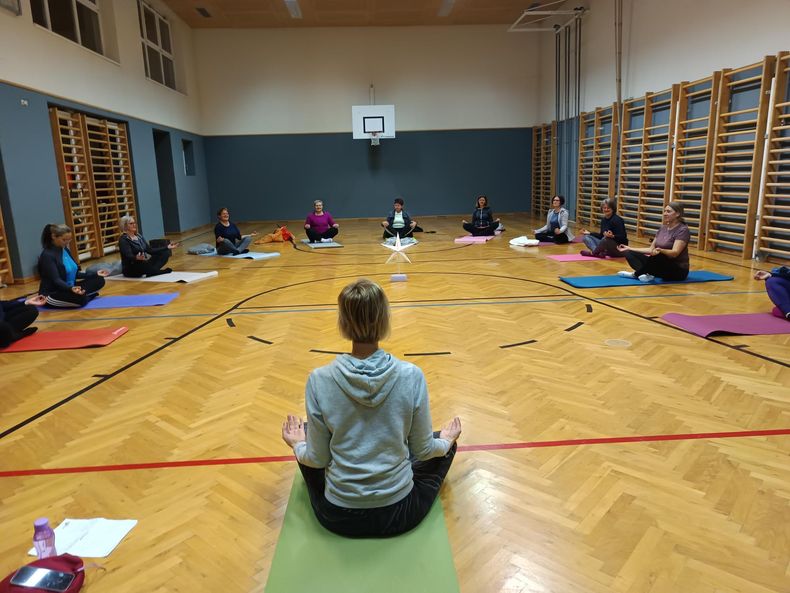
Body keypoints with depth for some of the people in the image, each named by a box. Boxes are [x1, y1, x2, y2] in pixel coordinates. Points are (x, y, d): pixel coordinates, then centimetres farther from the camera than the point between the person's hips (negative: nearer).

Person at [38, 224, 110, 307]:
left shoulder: (65, 249, 8)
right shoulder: (47, 255, -18)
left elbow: (75, 274, 12)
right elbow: (56, 280, -26)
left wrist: (95, 274, 7)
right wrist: (71, 288, -45)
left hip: (69, 288, 8)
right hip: (51, 294, -8)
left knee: (99, 281, 0)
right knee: (80, 299, -35)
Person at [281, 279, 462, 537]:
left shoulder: (319, 380, -18)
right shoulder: (412, 376, -18)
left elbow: (317, 459, -8)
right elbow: (422, 450, -6)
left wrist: (297, 444, 14)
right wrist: (446, 440, 16)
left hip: (337, 516, 1)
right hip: (399, 513, 0)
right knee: (442, 444, 25)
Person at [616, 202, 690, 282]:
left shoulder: (683, 230, -13)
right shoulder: (663, 228, 10)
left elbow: (675, 253, -26)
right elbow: (651, 249, 12)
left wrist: (660, 250, -46)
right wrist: (630, 248, 8)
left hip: (678, 270, -8)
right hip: (662, 265, 8)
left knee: (657, 256, -40)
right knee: (629, 253, -6)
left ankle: (636, 274, -19)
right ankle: (646, 274, -30)